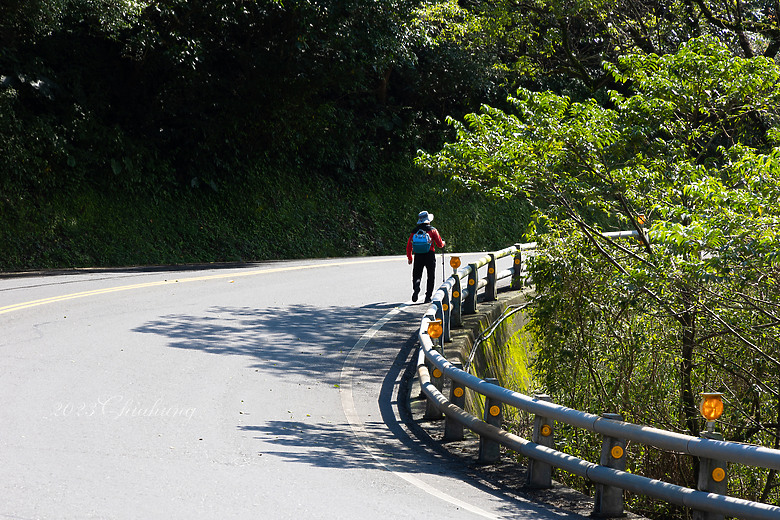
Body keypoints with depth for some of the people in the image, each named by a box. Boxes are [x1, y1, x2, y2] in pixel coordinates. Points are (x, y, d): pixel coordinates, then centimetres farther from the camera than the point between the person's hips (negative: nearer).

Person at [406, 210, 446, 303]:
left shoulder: (415, 231, 9)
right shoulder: (432, 230, 0)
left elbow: (409, 246, 8)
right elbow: (440, 244, -1)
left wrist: (409, 258, 19)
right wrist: (443, 243, 23)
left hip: (418, 256, 2)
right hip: (430, 255, -2)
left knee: (417, 275, 8)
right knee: (431, 277, 8)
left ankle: (416, 285, -24)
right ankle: (428, 297, 3)